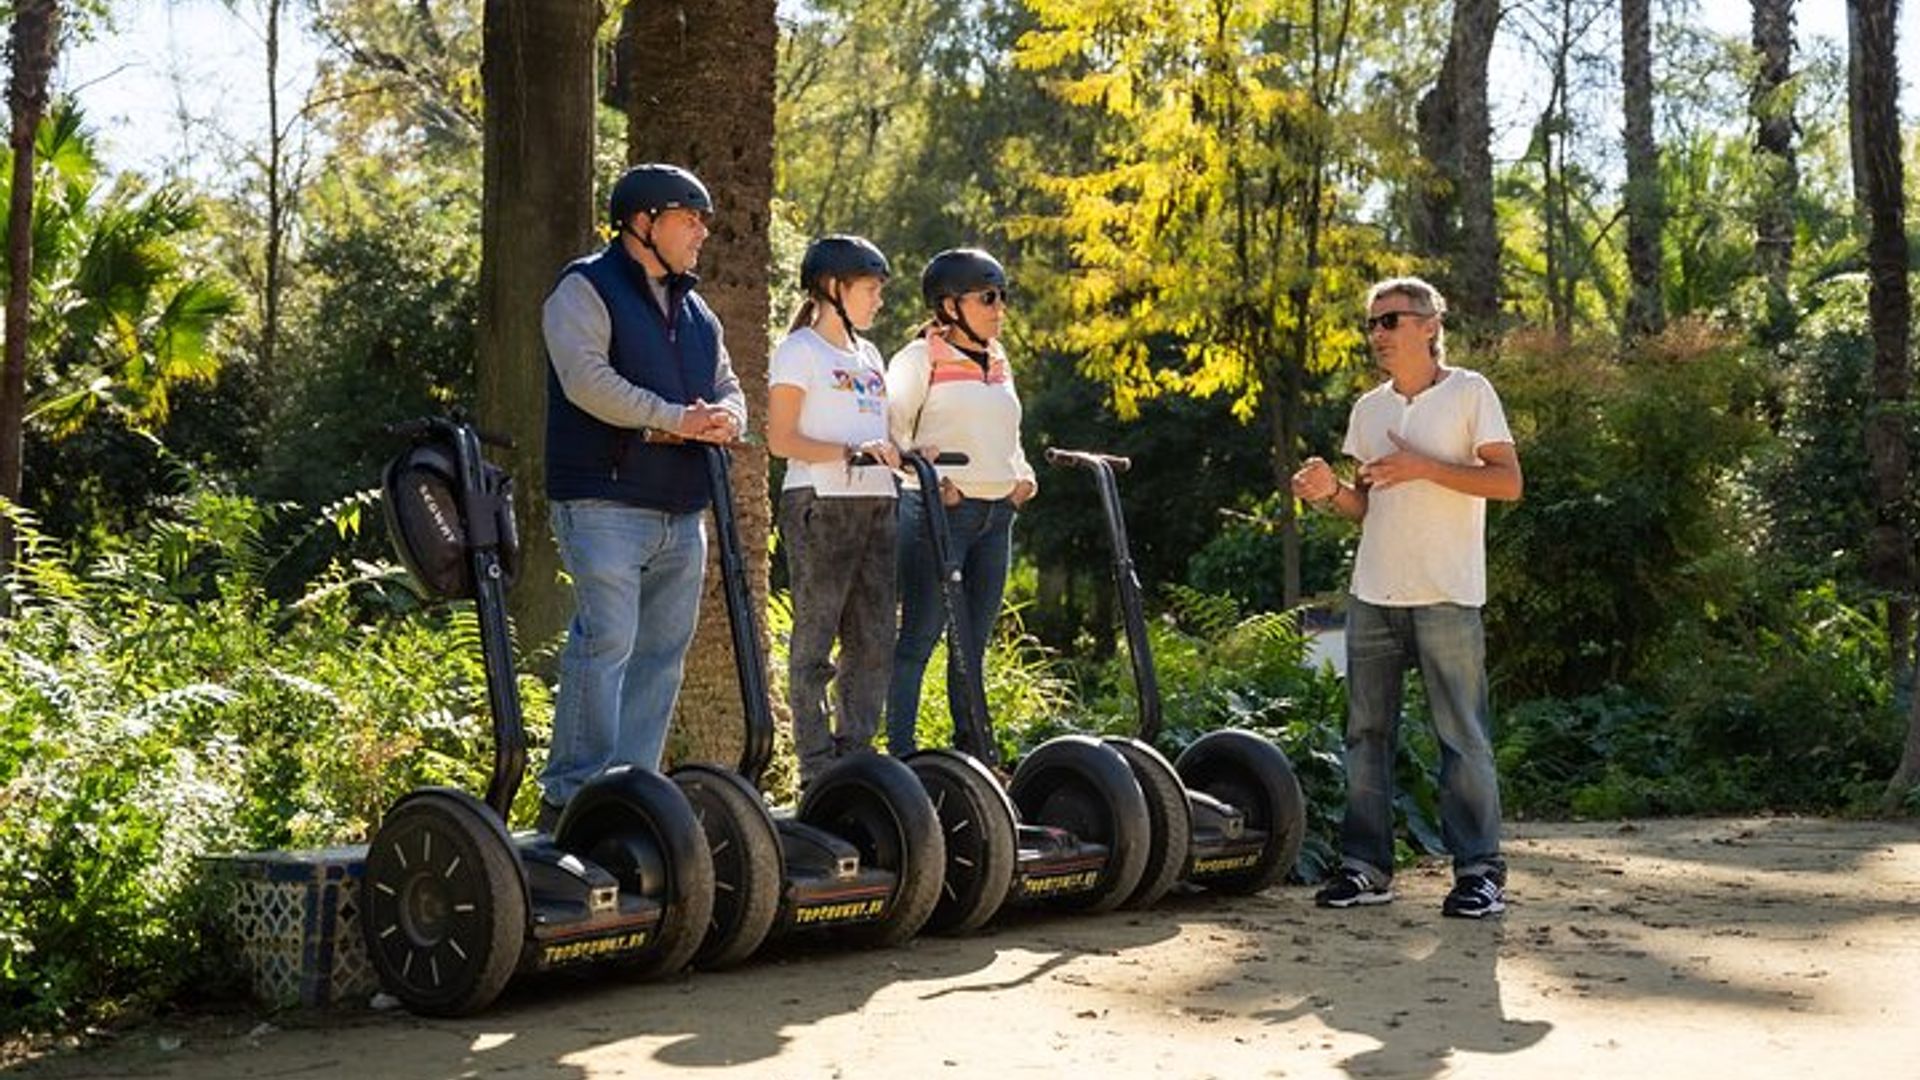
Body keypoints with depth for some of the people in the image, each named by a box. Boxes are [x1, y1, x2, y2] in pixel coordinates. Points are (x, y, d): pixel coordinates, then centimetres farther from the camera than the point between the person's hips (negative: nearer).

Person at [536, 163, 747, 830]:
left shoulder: (695, 310, 23)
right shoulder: (587, 290, -2)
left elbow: (727, 388, 22)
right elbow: (587, 379, -16)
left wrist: (725, 416, -3)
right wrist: (673, 418, -18)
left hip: (681, 512, 8)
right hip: (605, 504, -8)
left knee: (663, 650, 7)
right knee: (606, 642, -13)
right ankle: (571, 793, -7)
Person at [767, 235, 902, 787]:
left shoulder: (867, 354, 20)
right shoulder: (799, 350, -3)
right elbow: (781, 439, -9)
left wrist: (901, 454, 4)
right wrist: (849, 451, -20)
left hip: (875, 503, 8)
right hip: (820, 505, -7)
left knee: (874, 639, 7)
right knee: (815, 640, -3)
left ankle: (856, 754, 15)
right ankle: (817, 765, 0)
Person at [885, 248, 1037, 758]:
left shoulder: (997, 359, 18)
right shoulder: (919, 358, -4)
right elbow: (889, 430, -8)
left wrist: (1022, 474, 11)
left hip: (997, 511, 7)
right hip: (939, 509, -7)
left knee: (974, 640, 9)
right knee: (920, 635, -6)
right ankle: (900, 749, -3)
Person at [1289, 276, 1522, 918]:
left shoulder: (1469, 393, 0)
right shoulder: (1368, 409, 15)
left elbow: (1508, 481, -7)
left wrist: (1425, 467, -15)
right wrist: (1331, 492, -4)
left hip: (1446, 597, -6)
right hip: (1373, 594, 6)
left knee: (1462, 737, -4)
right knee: (1367, 733, 6)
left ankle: (1480, 871, 2)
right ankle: (1366, 867, 12)